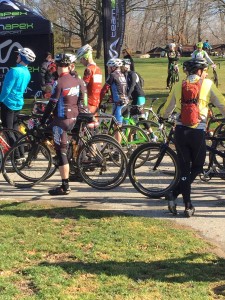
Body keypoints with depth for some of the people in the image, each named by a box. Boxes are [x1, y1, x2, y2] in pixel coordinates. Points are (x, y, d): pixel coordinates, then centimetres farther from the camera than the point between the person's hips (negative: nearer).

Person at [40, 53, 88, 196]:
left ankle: (65, 186, -5)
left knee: (61, 151, -5)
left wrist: (43, 120, -4)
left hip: (61, 120, -7)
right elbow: (82, 101, 10)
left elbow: (52, 104, -13)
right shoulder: (78, 81, 5)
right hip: (73, 119, 7)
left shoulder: (59, 83, -15)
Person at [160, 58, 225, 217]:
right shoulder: (207, 84, 2)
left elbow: (167, 109, 19)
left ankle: (188, 206, 12)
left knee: (184, 168, 12)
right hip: (198, 132, -3)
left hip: (180, 131, 3)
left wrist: (163, 117, 40)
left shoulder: (179, 86, 10)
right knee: (197, 167, 14)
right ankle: (174, 194, -1)